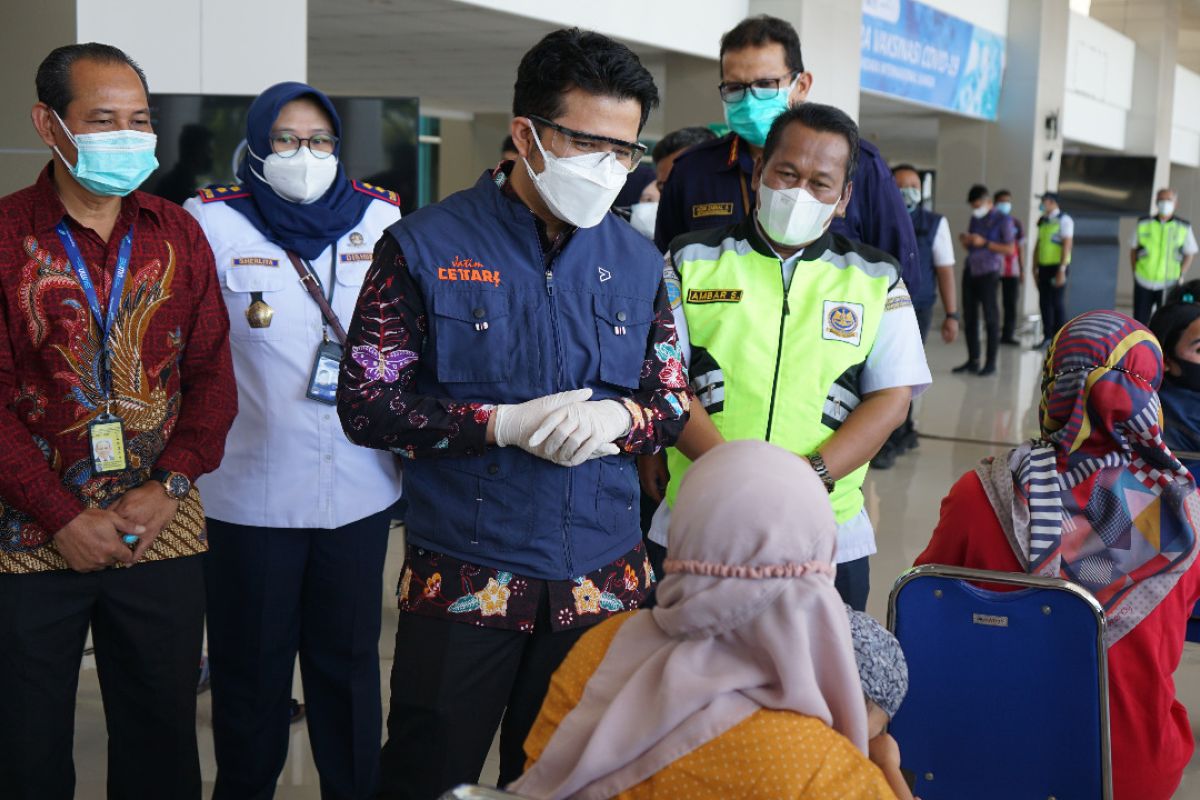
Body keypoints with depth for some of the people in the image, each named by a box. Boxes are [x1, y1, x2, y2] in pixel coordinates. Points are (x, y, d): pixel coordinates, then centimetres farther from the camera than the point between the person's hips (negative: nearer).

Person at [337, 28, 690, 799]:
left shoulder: (639, 263, 4)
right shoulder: (426, 245, -8)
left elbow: (674, 402, 9)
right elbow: (367, 405, -9)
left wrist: (617, 418, -14)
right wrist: (503, 424, -20)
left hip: (603, 582, 4)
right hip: (461, 580, -3)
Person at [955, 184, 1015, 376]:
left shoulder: (1003, 220, -3)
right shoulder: (975, 219, 16)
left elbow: (1010, 249, -9)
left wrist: (984, 243, -17)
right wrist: (965, 241, 0)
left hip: (988, 273, -6)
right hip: (971, 271, 6)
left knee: (990, 318, -4)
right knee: (969, 317, 5)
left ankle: (991, 363, -2)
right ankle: (973, 360, 11)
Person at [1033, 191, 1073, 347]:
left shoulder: (1064, 220, -6)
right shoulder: (1042, 222, 15)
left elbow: (1067, 245, -12)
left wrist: (1062, 270, -17)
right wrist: (1035, 268, 15)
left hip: (1057, 267, -7)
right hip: (1043, 267, 7)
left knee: (1058, 303, -4)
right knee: (1044, 303, 6)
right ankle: (1047, 337, 13)